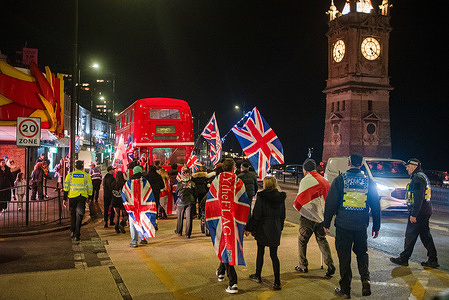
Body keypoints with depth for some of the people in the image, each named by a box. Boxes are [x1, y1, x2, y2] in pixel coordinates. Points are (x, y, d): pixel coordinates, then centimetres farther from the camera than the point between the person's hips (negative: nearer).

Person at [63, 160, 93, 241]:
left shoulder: (70, 175, 5)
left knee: (73, 214, 21)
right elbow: (90, 188, 3)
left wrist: (64, 199, 8)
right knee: (79, 215, 3)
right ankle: (77, 235, -1)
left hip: (72, 196, 1)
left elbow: (66, 187, 3)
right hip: (82, 197, -1)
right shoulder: (86, 175, 4)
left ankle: (72, 231, 19)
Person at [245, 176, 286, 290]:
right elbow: (282, 215, 12)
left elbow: (256, 215, -13)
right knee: (274, 255, 7)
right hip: (275, 229, 4)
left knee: (260, 252, 13)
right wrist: (280, 228, 24)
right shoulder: (281, 197, 2)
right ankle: (277, 282, 3)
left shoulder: (261, 197, -14)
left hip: (263, 229, -4)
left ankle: (258, 276, 28)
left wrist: (248, 228, -4)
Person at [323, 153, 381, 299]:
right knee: (362, 253, 21)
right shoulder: (369, 181, 2)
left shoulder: (340, 179, -5)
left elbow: (330, 203, -5)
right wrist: (376, 226, 16)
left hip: (343, 225, -2)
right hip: (361, 225, 2)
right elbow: (376, 206, 7)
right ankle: (365, 279, 2)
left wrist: (326, 222, 4)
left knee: (344, 256, 6)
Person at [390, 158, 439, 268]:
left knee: (410, 235, -1)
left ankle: (403, 259, 7)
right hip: (425, 211, 10)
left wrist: (413, 214, -23)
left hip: (418, 212, -10)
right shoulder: (422, 177, 18)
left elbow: (418, 198, -22)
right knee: (425, 235, 12)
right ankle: (432, 260, 14)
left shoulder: (418, 178, -15)